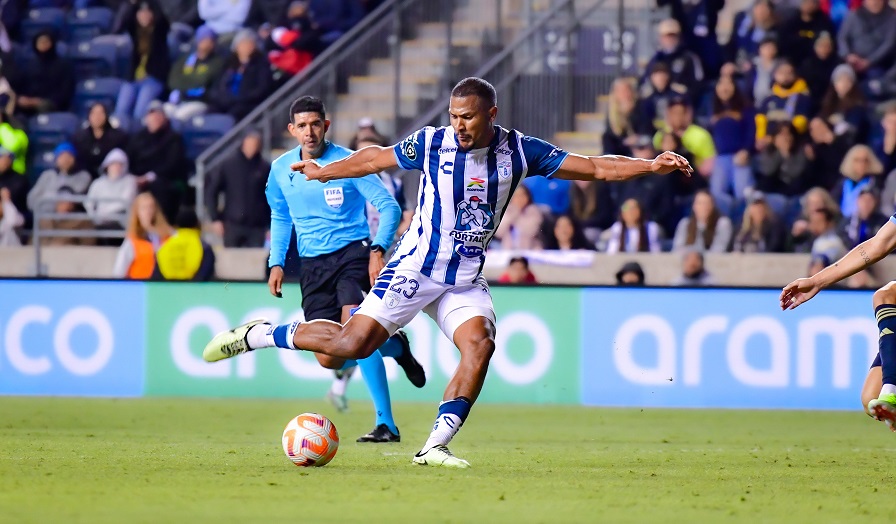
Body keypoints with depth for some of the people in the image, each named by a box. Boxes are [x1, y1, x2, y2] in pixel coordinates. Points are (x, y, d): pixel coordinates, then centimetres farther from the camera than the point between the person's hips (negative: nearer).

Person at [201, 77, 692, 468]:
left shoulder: (518, 151, -4)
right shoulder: (431, 142, -8)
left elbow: (594, 167, -3)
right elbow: (376, 158, 10)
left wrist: (650, 165, -14)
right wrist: (322, 172, 22)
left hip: (465, 279, 3)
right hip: (415, 268, -3)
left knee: (479, 344, -22)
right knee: (354, 343, -12)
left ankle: (435, 445, -19)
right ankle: (257, 336, 6)